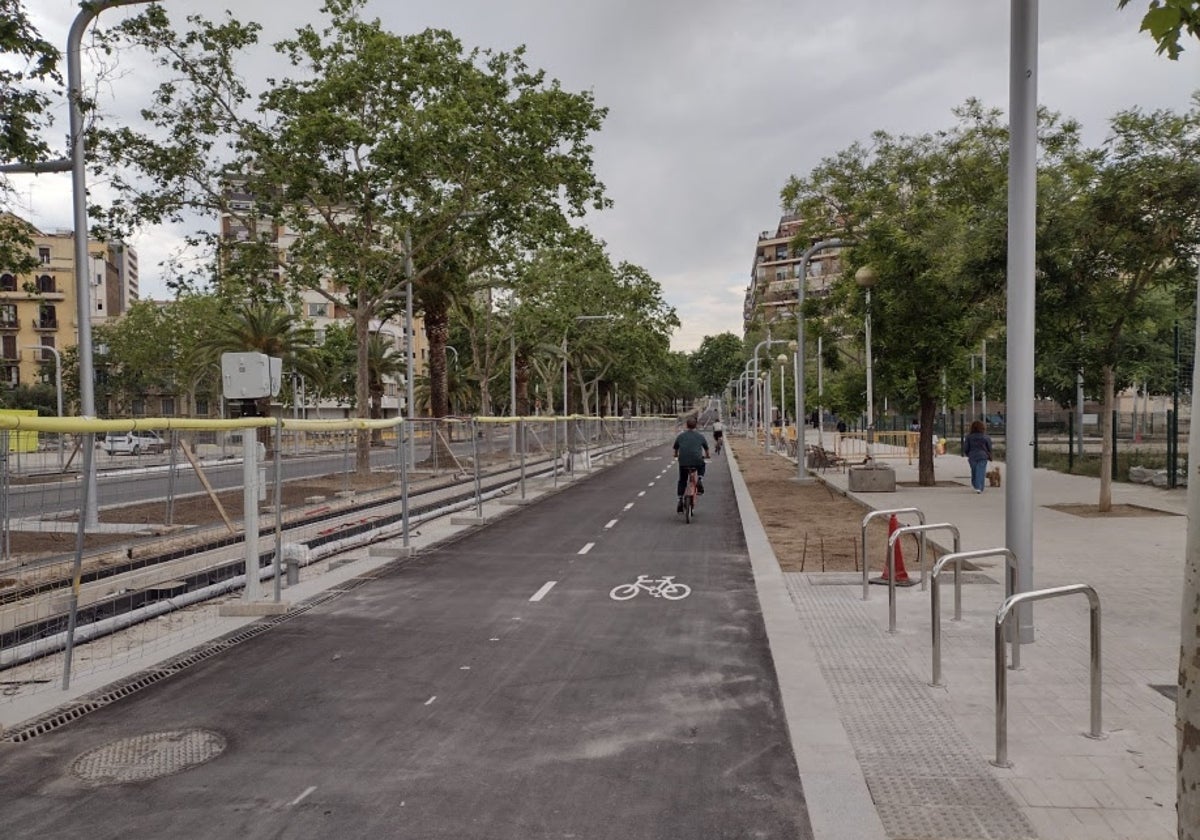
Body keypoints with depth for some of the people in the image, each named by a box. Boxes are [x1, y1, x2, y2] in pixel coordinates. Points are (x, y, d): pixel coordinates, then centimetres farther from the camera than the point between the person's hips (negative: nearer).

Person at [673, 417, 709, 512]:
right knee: (702, 466, 34)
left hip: (683, 462, 1)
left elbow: (676, 448, 20)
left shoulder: (680, 436, 9)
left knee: (682, 481, 16)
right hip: (697, 461, -1)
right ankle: (700, 480, 10)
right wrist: (707, 455, 44)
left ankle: (680, 500, 9)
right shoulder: (700, 436, 9)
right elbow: (706, 447, 23)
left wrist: (676, 455, 42)